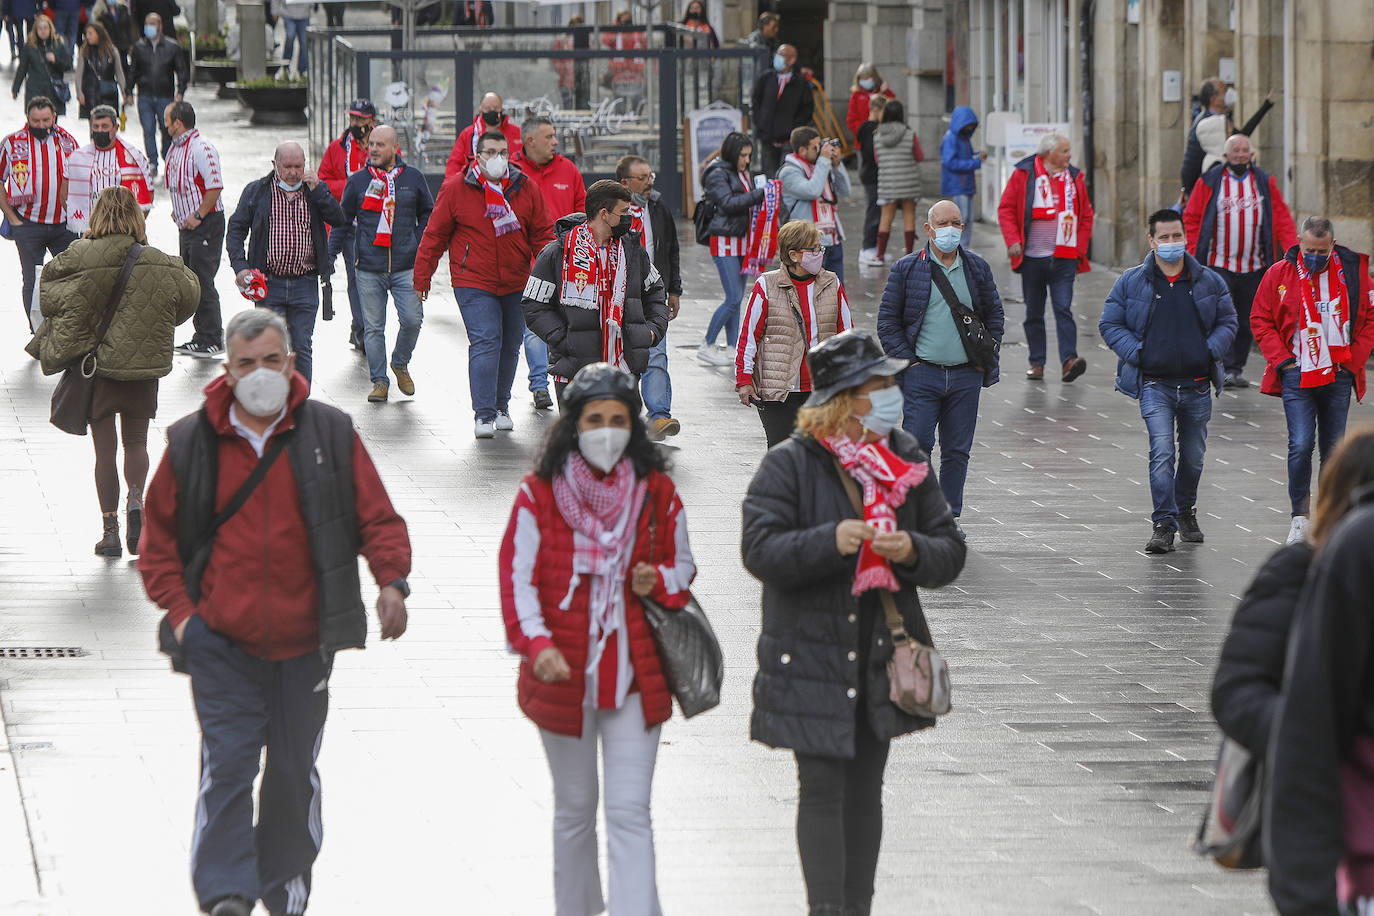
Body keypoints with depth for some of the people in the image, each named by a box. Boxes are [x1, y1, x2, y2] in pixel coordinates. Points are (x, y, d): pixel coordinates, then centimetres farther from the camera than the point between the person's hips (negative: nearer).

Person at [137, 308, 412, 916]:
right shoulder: (192, 444, -1)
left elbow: (377, 518, 2)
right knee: (228, 764, -12)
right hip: (221, 643, -1)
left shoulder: (330, 435, 0)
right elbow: (159, 537, 9)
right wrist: (177, 610, -3)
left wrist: (392, 580, -16)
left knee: (295, 772, 10)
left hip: (303, 642, 1)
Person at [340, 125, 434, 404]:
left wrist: (418, 244, 9)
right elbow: (343, 218, 12)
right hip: (368, 269, 0)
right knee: (373, 327, 0)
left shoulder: (413, 179, 5)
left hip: (405, 266, 0)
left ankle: (400, 363, 17)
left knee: (412, 319, -9)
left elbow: (428, 214, 18)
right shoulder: (357, 180, 4)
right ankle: (379, 380, 10)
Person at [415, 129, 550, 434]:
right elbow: (435, 235, 2)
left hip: (515, 284, 4)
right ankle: (483, 415, -14)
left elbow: (542, 234, 8)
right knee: (485, 343, -14)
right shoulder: (456, 189, -4)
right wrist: (422, 276, 3)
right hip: (474, 284, -4)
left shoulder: (525, 190, 4)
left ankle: (501, 407, 29)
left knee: (510, 346, 12)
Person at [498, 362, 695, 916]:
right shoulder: (539, 493, -5)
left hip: (636, 675, 0)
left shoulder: (656, 492, 1)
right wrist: (537, 644, -25)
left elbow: (682, 565, 13)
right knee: (574, 809, 15)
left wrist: (660, 582, -11)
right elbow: (517, 576, -9)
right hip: (563, 674, 0)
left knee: (630, 813, -7)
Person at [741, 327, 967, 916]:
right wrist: (831, 542, -29)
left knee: (864, 789, 12)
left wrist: (912, 551, -14)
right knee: (822, 790, -6)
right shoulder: (790, 465, -7)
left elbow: (951, 552, 8)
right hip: (812, 655, -5)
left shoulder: (907, 464, 7)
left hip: (882, 660, 5)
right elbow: (759, 550, -15)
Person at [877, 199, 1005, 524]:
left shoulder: (977, 269, 10)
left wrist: (986, 359, 6)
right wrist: (906, 360, -6)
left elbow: (995, 315, 16)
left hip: (966, 376, 3)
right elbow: (888, 321, 3)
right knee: (917, 444, -11)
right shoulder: (906, 269, 2)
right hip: (921, 374, -3)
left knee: (957, 450, 5)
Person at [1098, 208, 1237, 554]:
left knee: (1193, 455, 13)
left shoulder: (1208, 281, 6)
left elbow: (1227, 321, 13)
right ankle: (1164, 524, -16)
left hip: (1197, 385, 3)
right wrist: (1136, 353, -9)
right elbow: (1109, 325, 4)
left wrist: (1211, 351, -4)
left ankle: (1186, 511, 36)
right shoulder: (1131, 283, 1)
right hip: (1155, 385, -3)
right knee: (1162, 451, -16)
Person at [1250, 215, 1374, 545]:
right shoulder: (1279, 274, 0)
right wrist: (1282, 360, -5)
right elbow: (1261, 320, 5)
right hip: (1297, 377, -2)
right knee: (1301, 445, -13)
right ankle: (1300, 518, -3)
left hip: (1338, 378, 2)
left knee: (1333, 448, 7)